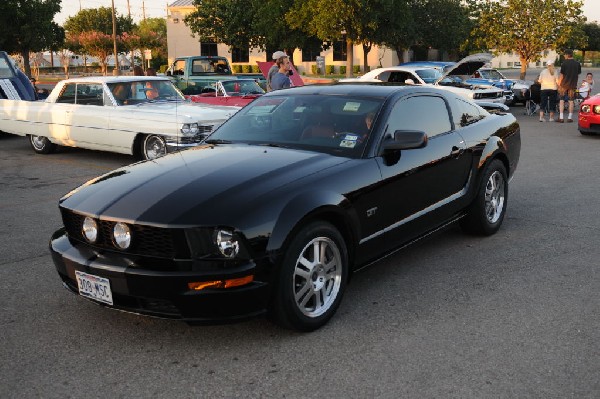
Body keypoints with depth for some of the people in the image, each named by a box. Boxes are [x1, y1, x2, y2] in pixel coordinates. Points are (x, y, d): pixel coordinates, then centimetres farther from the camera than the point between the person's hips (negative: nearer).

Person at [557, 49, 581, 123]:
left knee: (561, 100, 3)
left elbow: (561, 75, -7)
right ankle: (570, 117, 7)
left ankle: (561, 118, -1)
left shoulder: (564, 63, -8)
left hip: (564, 85, -3)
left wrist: (559, 84, 3)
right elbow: (578, 75, 8)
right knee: (571, 101, 7)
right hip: (573, 85, 3)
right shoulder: (577, 64, 4)